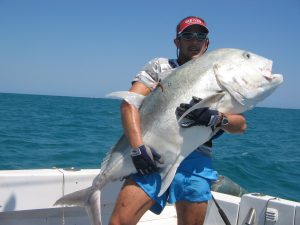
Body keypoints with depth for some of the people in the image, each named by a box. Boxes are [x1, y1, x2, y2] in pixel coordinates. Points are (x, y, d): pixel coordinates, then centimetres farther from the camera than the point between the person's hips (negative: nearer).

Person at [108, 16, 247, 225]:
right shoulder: (160, 66, 13)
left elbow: (241, 124, 9)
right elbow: (129, 103, -1)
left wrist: (215, 117, -14)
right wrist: (138, 147, -15)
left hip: (196, 159, 2)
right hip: (154, 154, -1)